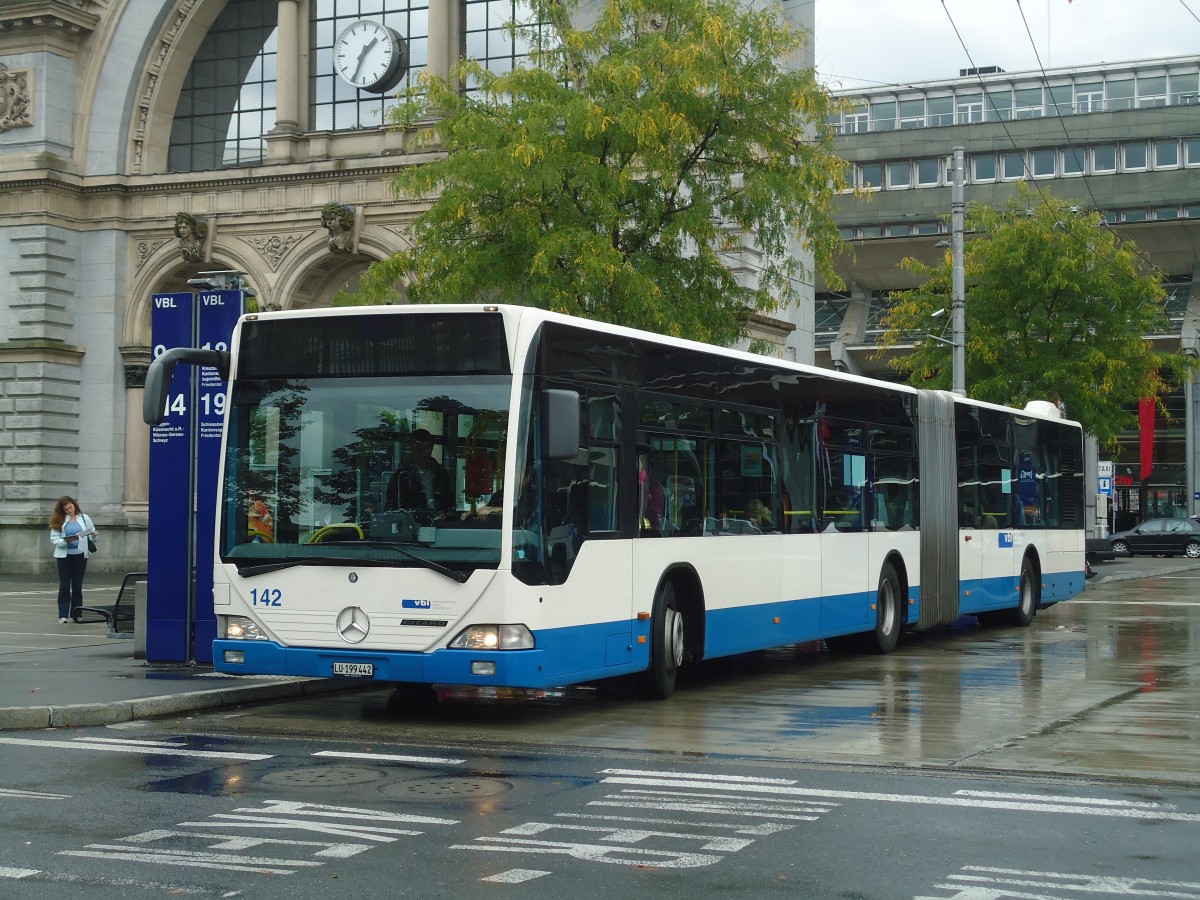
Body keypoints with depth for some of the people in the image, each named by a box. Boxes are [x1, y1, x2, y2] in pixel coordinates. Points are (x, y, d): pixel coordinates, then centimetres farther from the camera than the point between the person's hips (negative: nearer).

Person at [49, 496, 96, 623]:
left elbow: (92, 535, 9)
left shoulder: (84, 518, 6)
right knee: (64, 585, -1)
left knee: (77, 585, 6)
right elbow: (54, 539, -4)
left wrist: (93, 536, -13)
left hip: (80, 555, 1)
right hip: (64, 555, -1)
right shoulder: (59, 521, 0)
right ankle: (63, 615, 2)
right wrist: (65, 541, -20)